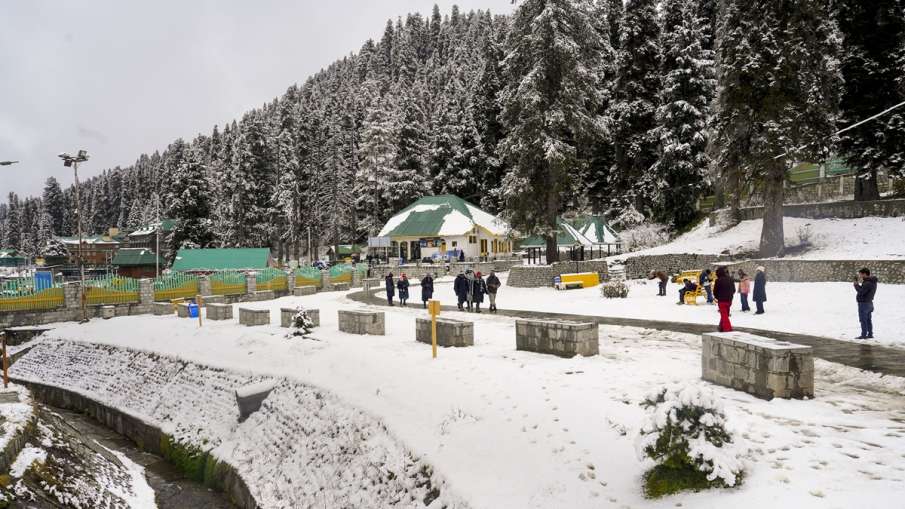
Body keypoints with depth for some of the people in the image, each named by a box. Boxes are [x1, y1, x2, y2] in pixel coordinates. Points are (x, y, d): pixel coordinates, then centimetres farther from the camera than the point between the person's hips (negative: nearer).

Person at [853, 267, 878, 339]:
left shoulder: (867, 283, -21)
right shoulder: (872, 282, 10)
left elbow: (861, 292, -24)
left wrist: (856, 284, -12)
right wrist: (860, 283, 5)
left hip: (863, 303, -10)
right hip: (869, 303, 10)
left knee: (863, 320, -4)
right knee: (868, 320, 15)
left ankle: (864, 335, 0)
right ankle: (870, 334, 21)